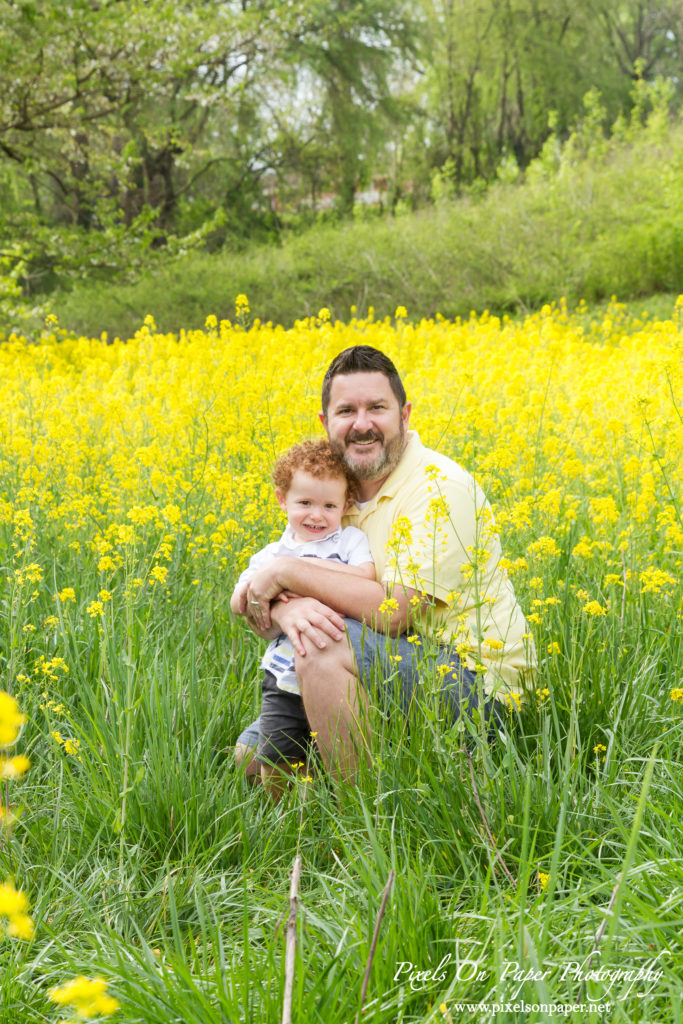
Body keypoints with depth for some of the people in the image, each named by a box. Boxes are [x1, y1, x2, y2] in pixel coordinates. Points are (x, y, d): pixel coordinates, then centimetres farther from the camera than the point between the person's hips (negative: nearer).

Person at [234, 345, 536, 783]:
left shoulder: (439, 487, -16)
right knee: (250, 753, 7)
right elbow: (256, 610, 1)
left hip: (477, 683, -8)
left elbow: (392, 612, -25)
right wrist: (288, 607, -23)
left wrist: (287, 572, -18)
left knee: (324, 649, -30)